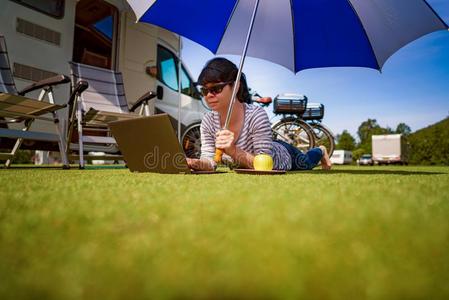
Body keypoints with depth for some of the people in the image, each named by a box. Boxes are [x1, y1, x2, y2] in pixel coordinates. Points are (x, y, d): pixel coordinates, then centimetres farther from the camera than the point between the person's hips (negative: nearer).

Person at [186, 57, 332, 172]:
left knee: (305, 163, 29)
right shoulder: (208, 122, -28)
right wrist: (197, 163, -49)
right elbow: (210, 161, -26)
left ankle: (320, 151, 62)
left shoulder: (256, 115, -42)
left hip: (283, 156, -5)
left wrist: (234, 151, -60)